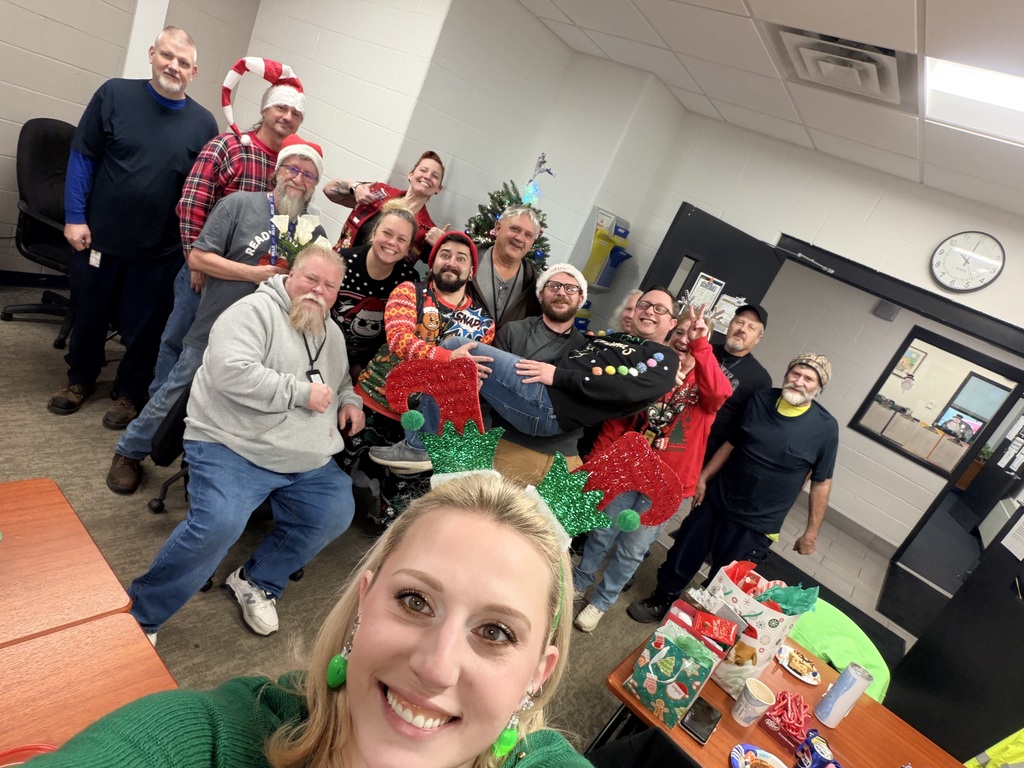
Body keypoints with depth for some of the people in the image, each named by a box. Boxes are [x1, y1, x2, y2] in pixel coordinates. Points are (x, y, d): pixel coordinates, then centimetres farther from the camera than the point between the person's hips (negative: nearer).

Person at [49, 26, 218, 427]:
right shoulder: (115, 93, -2)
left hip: (161, 249, -1)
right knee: (90, 313, 17)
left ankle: (130, 393, 30)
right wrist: (75, 217, -7)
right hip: (100, 236, 1)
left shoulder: (203, 123, -1)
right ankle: (80, 379, 39)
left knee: (144, 327, 10)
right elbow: (82, 158, -1)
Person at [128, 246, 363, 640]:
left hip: (307, 461, 8)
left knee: (336, 514, -5)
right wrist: (302, 393, -21)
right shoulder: (255, 311, -10)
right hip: (233, 448, -7)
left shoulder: (332, 333, 14)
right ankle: (139, 615, 0)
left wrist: (349, 401, 9)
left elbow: (342, 381, 32)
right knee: (217, 526, -25)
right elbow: (231, 372, -25)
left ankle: (257, 582, 17)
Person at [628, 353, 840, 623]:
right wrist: (703, 477, 6)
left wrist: (811, 532, -3)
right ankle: (661, 600, 40)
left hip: (757, 524, -3)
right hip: (716, 500, 4)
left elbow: (821, 482, -7)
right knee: (682, 556, 16)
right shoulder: (760, 400, -4)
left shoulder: (825, 427, -13)